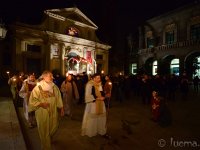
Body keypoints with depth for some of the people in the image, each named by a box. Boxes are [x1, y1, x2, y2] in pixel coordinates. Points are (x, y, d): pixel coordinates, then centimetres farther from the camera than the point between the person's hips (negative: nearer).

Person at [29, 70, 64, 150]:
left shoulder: (55, 87, -2)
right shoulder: (38, 88, -15)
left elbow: (58, 98, 5)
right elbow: (32, 100, -12)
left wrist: (61, 108, 6)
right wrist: (41, 104, -26)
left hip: (53, 112, 5)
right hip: (42, 113, -4)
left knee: (54, 127, 21)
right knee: (44, 131, 11)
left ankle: (48, 138, 55)